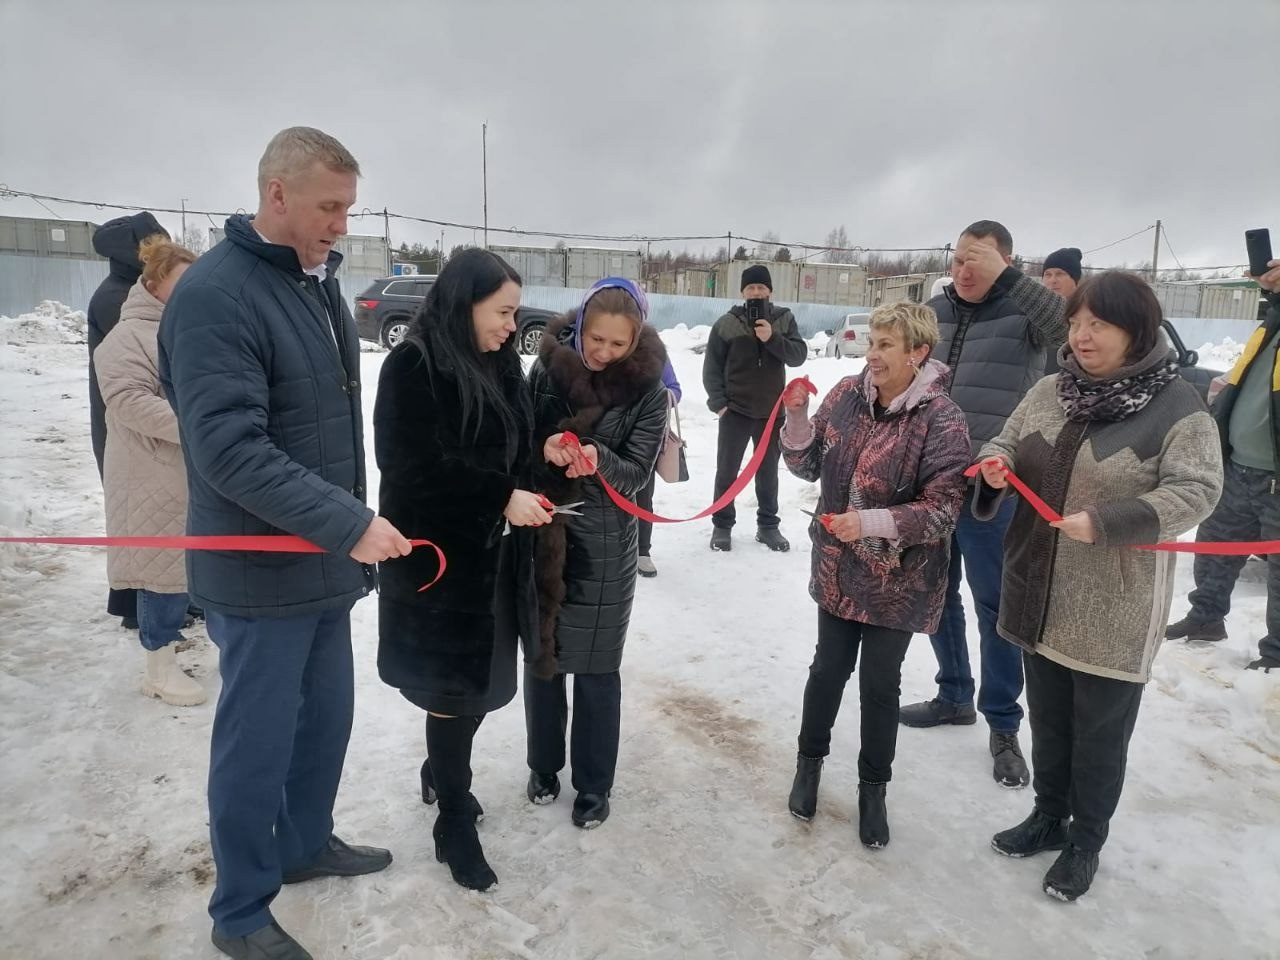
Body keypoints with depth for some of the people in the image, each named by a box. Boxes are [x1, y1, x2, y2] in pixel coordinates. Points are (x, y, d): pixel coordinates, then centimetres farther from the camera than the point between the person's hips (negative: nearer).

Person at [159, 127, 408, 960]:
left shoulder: (319, 282, 9)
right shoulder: (214, 296, -19)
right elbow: (230, 451, -26)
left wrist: (350, 530, 14)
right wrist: (349, 523, -28)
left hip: (325, 560, 8)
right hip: (263, 572, -8)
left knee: (326, 716, 20)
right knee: (258, 740, 6)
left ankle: (308, 844, 43)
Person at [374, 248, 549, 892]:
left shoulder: (499, 364, 8)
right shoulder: (414, 365, -14)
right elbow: (418, 464, -21)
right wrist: (502, 496, -21)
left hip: (492, 552, 7)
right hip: (438, 554, -7)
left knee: (480, 678, 15)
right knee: (454, 685, 3)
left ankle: (441, 773, 41)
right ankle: (454, 823, 21)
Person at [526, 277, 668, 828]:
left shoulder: (647, 389, -8)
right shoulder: (548, 367, -4)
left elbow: (637, 472, -11)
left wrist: (598, 460, -32)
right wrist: (546, 447, -21)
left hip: (603, 543, -2)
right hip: (541, 534, 2)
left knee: (596, 668, 6)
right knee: (541, 655, 14)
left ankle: (594, 784, 26)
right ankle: (544, 766, 36)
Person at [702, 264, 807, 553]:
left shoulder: (784, 319, 1)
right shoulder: (727, 323, -5)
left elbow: (799, 355, -8)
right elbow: (711, 367, -2)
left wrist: (773, 339, -22)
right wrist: (718, 402, -10)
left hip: (772, 412, 2)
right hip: (735, 410, -2)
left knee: (768, 471, 14)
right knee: (727, 470, 6)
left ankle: (768, 525, 27)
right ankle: (722, 525, 20)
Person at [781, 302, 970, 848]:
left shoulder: (940, 419, -18)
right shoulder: (847, 394, -5)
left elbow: (942, 508, -19)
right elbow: (809, 467, 3)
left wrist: (871, 523, -30)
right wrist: (798, 419, -14)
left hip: (898, 580, -3)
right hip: (837, 568, 3)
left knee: (880, 683, 11)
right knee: (829, 666, 17)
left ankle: (873, 788, 33)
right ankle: (810, 760, 40)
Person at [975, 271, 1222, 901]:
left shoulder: (1178, 407, -12)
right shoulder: (1049, 392, 3)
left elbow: (1196, 490, -18)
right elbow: (1007, 444, 12)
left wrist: (1106, 522, -29)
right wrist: (998, 464, -12)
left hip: (1114, 614, -5)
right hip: (1040, 597, 5)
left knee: (1100, 736, 12)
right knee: (1047, 721, 21)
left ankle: (1085, 843, 34)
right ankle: (1049, 817, 42)